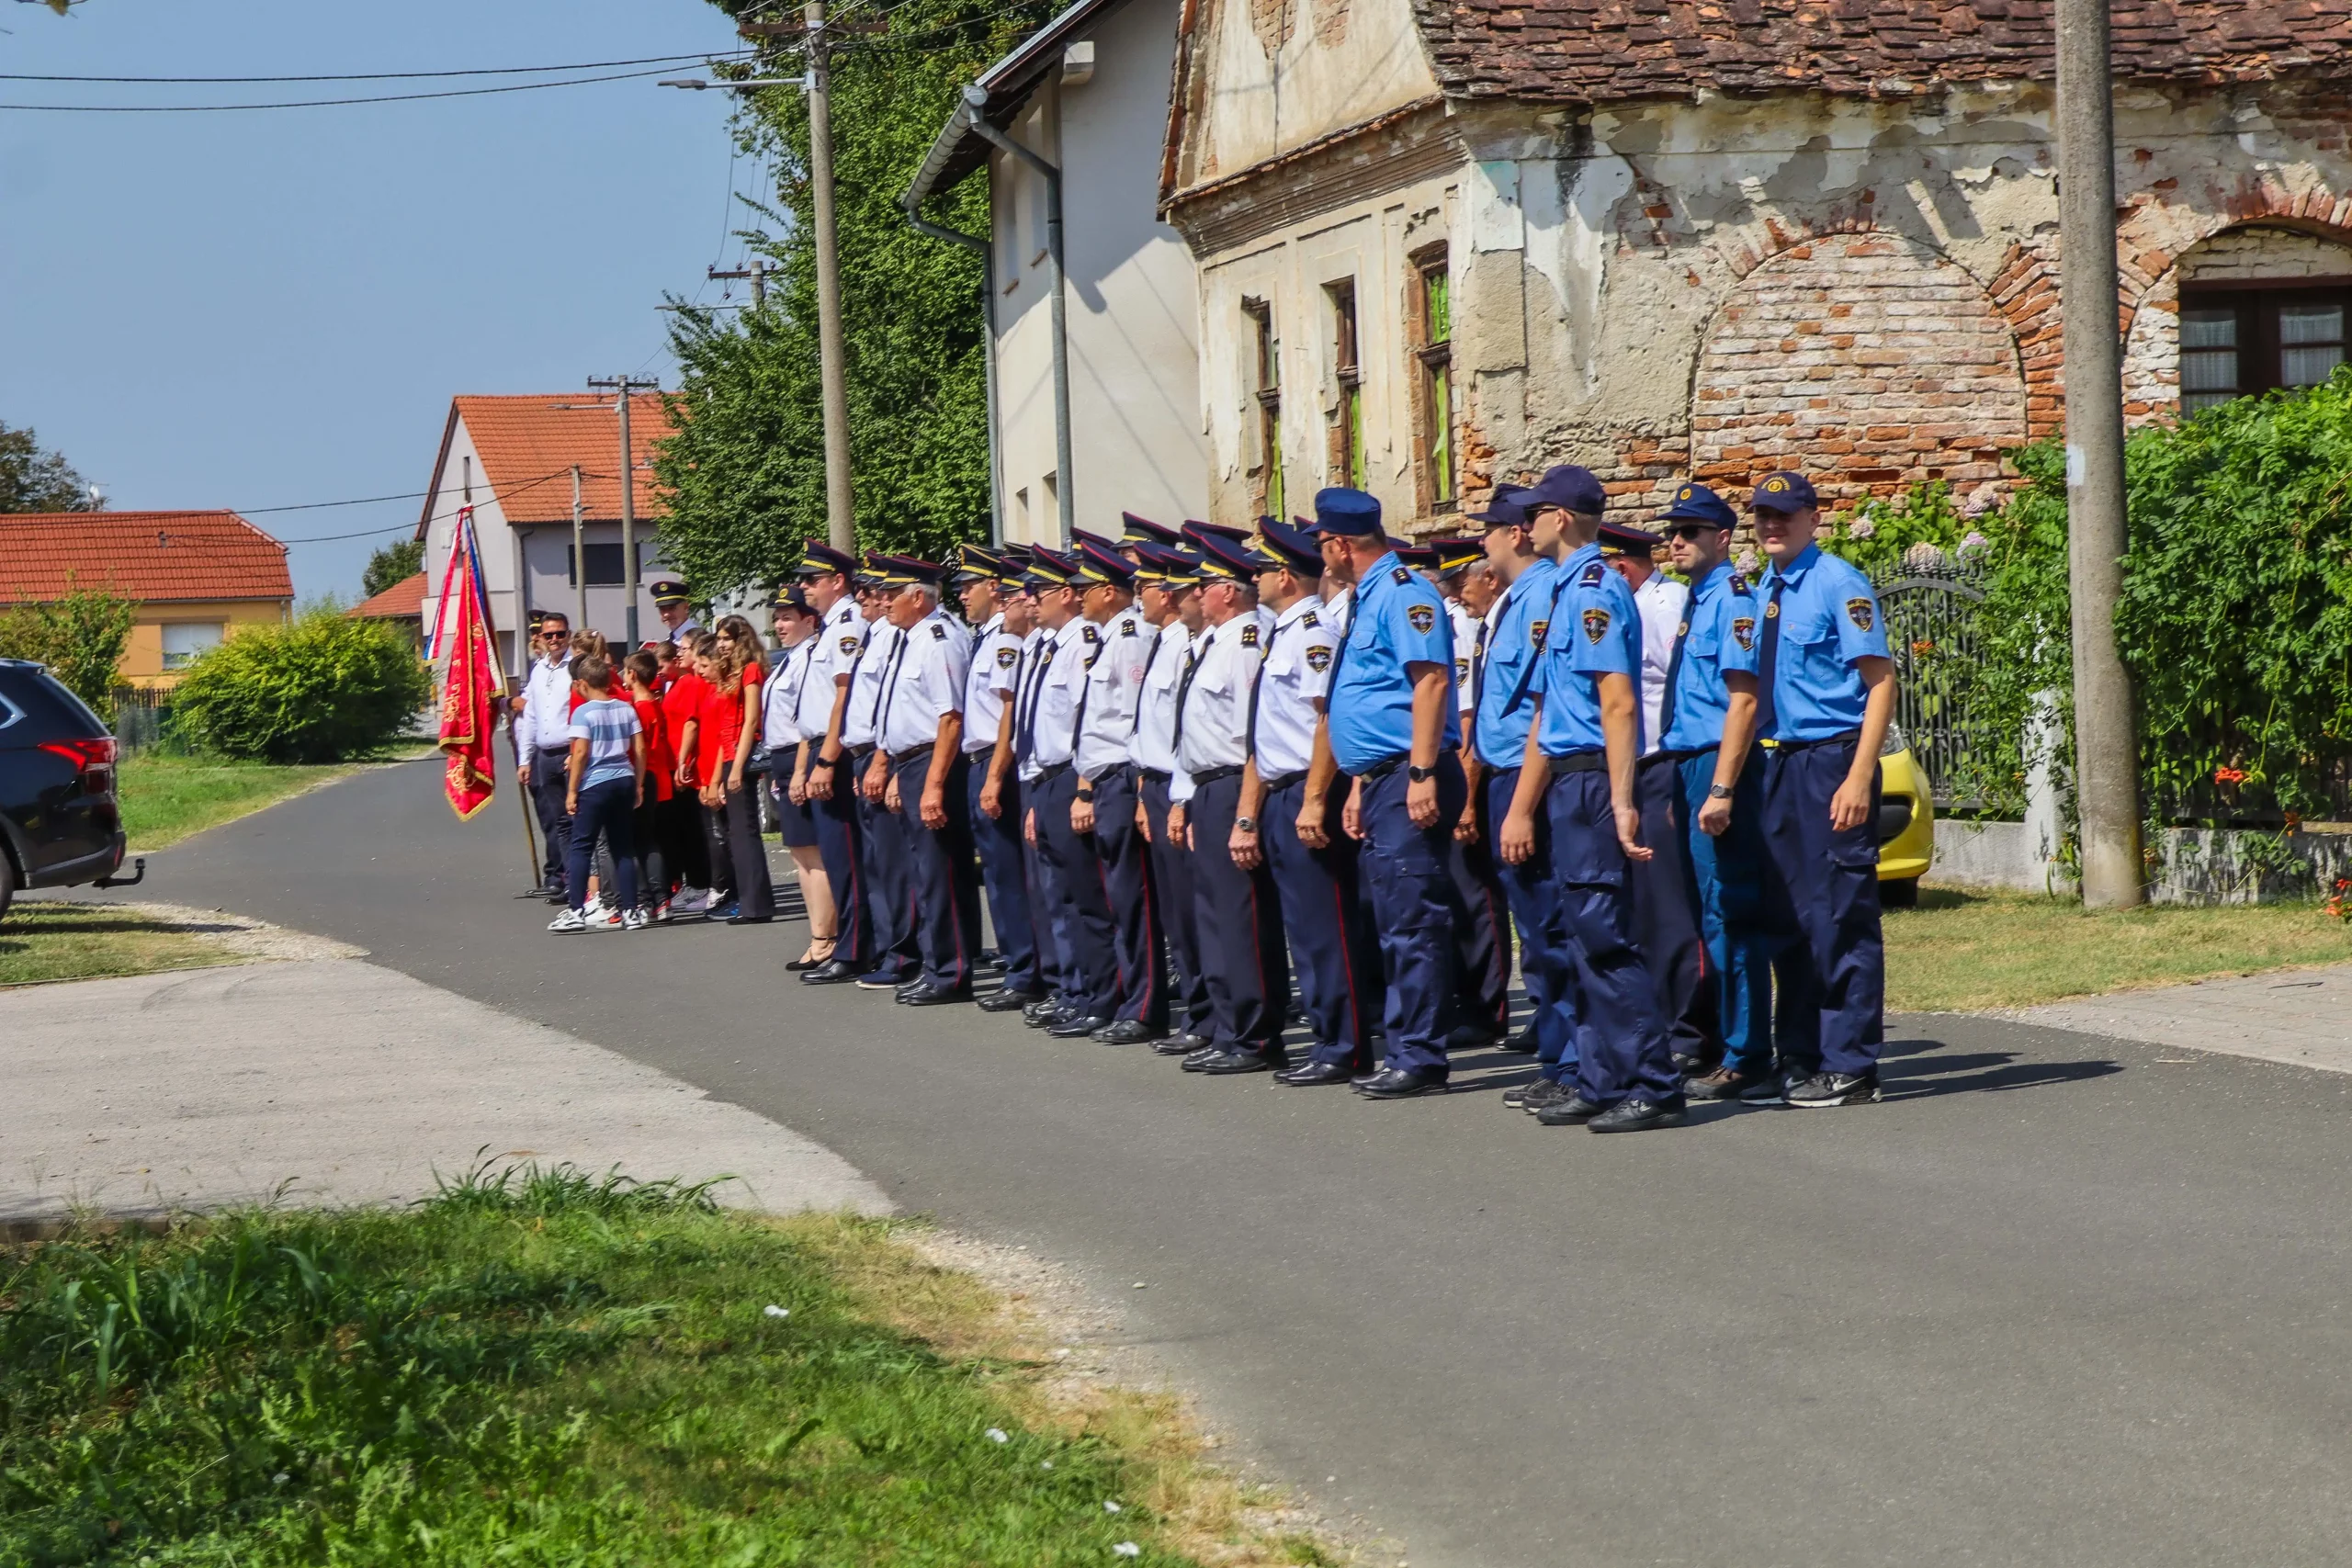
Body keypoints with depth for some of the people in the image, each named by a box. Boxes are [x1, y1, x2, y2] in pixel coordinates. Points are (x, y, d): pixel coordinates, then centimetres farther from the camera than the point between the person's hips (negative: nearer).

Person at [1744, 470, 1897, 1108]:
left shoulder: (1839, 585, -8)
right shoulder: (1764, 593, 15)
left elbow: (1881, 681, -13)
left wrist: (1858, 777, -21)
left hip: (1831, 763, -8)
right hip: (1779, 764, 8)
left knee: (1841, 916, -5)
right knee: (1787, 917, 10)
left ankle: (1849, 1067, 0)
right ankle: (1799, 1062, 18)